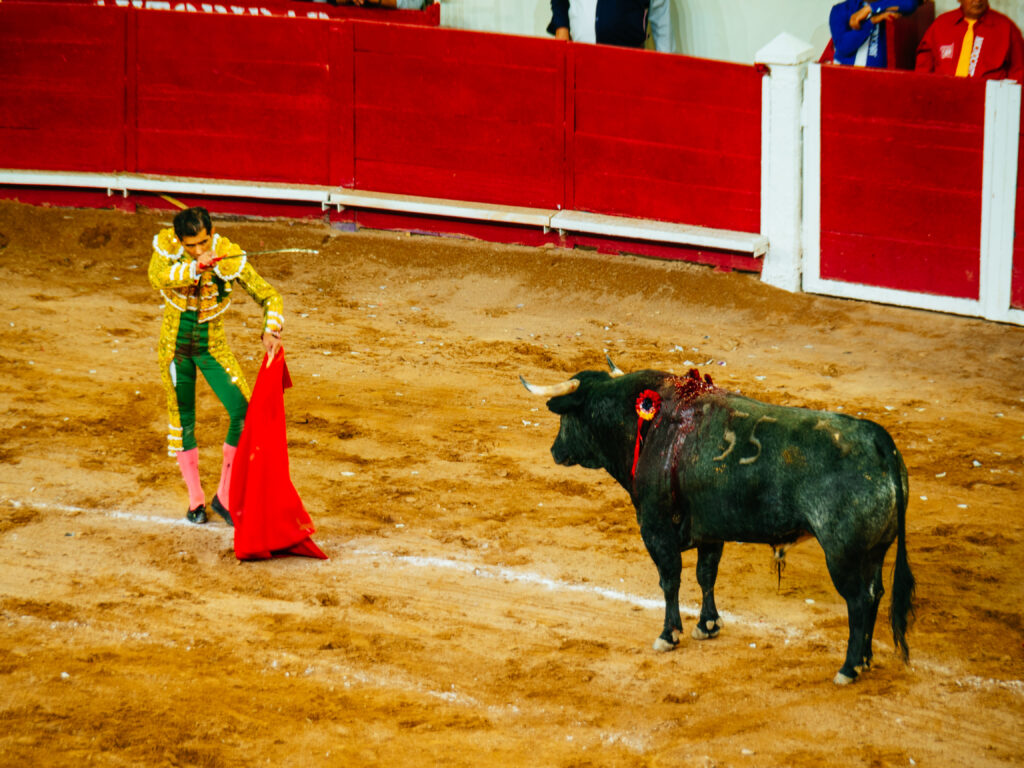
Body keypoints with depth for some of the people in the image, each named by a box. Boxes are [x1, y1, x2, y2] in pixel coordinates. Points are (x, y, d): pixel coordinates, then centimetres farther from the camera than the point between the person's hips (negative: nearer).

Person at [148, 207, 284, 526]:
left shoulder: (230, 257, -20)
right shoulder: (166, 243, -17)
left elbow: (268, 296, -16)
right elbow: (157, 277, -36)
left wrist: (270, 332, -33)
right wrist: (198, 266, -48)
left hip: (213, 346, 0)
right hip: (175, 343, 1)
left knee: (244, 411, -13)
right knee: (182, 419, 8)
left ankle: (224, 496, 3)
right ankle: (195, 499, 25)